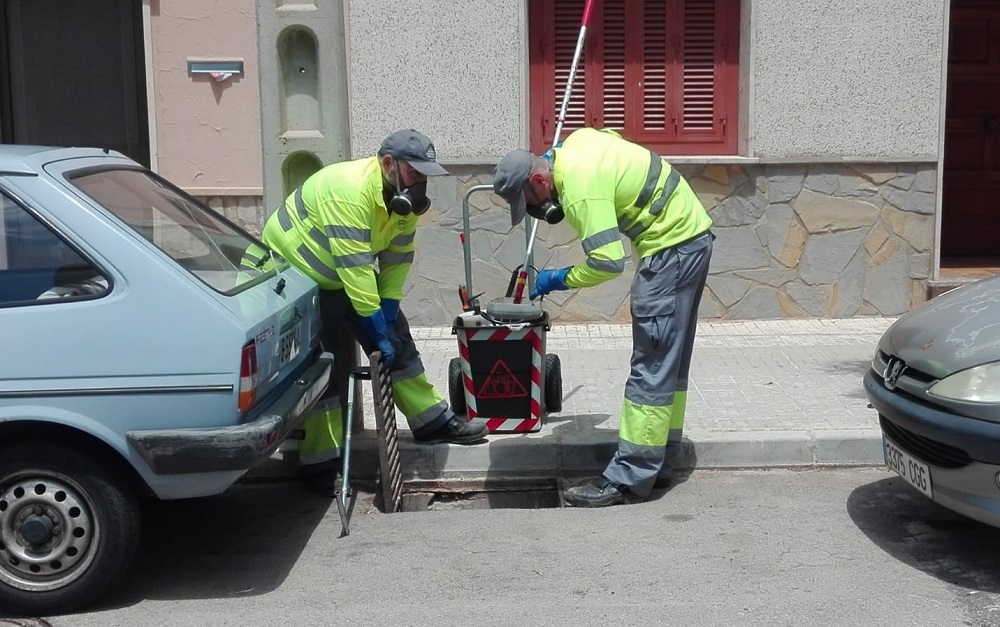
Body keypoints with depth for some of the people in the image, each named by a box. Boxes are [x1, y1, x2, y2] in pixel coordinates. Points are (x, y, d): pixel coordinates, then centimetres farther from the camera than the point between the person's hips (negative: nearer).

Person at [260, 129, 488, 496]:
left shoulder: (403, 196, -8)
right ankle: (319, 465, 0)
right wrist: (377, 331, -32)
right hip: (294, 272, -8)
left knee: (396, 340, 6)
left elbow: (397, 258, -4)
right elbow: (355, 270, -36)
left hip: (343, 276, 8)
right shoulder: (348, 191, -34)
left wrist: (388, 315, -10)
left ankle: (432, 421, 18)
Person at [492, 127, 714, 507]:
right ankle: (660, 464, 21)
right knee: (670, 360, 13)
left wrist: (559, 280, -13)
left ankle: (628, 479, -8)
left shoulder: (580, 190, -23)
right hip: (690, 234, 11)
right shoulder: (575, 142, 5)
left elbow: (608, 261, -28)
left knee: (652, 365, -10)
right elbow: (614, 137, 27)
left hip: (673, 246, -11)